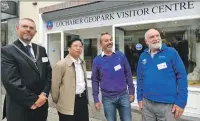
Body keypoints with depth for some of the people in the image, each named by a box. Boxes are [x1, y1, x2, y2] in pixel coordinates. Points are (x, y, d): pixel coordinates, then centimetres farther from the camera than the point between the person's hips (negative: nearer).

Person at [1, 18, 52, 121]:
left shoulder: (41, 50, 9)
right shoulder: (7, 51, -8)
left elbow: (49, 72, 6)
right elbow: (11, 80, -17)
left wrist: (44, 94, -7)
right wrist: (33, 100, -17)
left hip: (42, 105, 5)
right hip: (20, 109, -5)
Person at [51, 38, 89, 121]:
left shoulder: (83, 63, 7)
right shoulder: (60, 65, -14)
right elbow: (55, 86, -10)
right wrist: (57, 101, -1)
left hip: (83, 99, 6)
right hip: (68, 103, -6)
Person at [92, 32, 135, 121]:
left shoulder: (121, 56, -1)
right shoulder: (97, 60, -3)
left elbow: (128, 74, 4)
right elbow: (95, 80, 0)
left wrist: (131, 92, 2)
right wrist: (96, 99, -1)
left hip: (123, 95, 1)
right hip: (107, 98, -1)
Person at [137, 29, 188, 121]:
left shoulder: (171, 52, -4)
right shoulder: (143, 56, 6)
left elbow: (181, 76, -7)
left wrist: (181, 102, -10)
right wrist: (139, 98, 7)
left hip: (168, 104, -3)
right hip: (146, 103, 3)